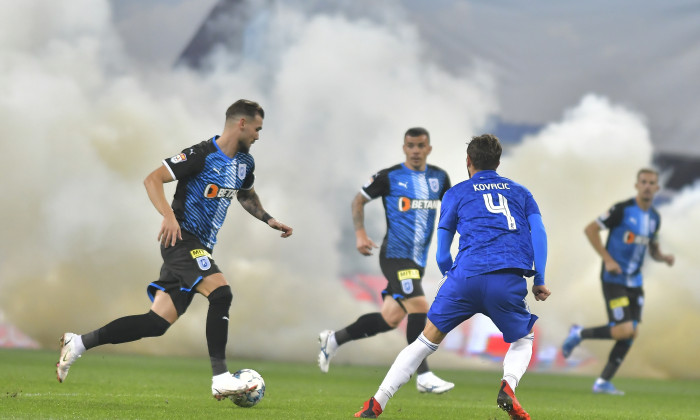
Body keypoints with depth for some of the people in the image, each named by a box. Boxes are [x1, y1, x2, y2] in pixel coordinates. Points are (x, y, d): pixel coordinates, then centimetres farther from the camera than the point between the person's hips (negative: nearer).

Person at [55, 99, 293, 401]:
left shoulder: (245, 163, 13)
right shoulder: (202, 155, -13)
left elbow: (246, 195, 34)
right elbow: (153, 179, -14)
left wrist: (269, 220, 20)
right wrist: (169, 215, -28)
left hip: (200, 248, 8)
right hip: (182, 238, -8)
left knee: (158, 322, 1)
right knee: (221, 292, -27)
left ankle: (78, 343, 9)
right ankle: (220, 378, -26)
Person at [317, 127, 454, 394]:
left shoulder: (439, 178, 9)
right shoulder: (389, 177, -3)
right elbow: (359, 200, 8)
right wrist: (360, 234, -5)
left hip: (417, 261, 6)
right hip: (395, 254, -6)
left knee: (390, 319, 7)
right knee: (419, 307, -21)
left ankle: (334, 339, 26)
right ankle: (423, 376, -16)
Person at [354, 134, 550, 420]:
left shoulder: (456, 193, 20)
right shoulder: (520, 192, 25)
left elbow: (442, 255, 17)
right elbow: (539, 232, 9)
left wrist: (450, 276, 34)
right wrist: (539, 281, 9)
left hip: (466, 276, 0)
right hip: (510, 280, 1)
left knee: (427, 340, 10)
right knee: (524, 339, 25)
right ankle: (508, 386, -6)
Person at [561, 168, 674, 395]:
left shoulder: (654, 218, 10)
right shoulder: (622, 209, -12)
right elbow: (590, 229, -10)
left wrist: (663, 257, -1)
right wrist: (608, 259, -16)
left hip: (635, 281, 7)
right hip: (614, 280, -7)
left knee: (631, 333, 0)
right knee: (624, 330, -18)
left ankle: (603, 382, 9)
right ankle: (579, 334, 7)